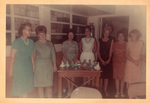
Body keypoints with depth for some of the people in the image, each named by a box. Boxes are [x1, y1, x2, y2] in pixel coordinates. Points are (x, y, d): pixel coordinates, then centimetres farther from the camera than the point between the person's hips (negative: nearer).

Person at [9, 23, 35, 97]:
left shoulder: (31, 42, 6)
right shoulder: (17, 42, -10)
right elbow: (12, 56, -7)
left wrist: (33, 67, 14)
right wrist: (11, 70, -6)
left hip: (29, 68, 5)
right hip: (19, 68, -5)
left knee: (26, 88, 10)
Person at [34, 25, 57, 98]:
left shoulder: (50, 44, 9)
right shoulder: (36, 44, 0)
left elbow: (53, 55, 11)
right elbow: (33, 56, -1)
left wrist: (54, 65, 8)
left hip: (49, 66, 2)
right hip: (39, 67, -2)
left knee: (49, 84, 3)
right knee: (40, 84, 2)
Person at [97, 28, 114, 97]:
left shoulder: (111, 40, 4)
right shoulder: (99, 41, 5)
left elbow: (110, 50, -2)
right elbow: (98, 51, 1)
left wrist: (109, 59, -12)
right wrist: (101, 60, -10)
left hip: (108, 59, 0)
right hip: (101, 59, 0)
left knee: (107, 74, -1)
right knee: (101, 74, 4)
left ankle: (105, 90, 3)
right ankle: (100, 88, 18)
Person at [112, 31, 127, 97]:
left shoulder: (126, 44, 0)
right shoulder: (115, 44, 5)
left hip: (123, 62, -1)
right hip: (116, 62, 1)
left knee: (122, 77, 3)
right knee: (116, 77, 4)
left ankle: (122, 91, 19)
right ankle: (117, 91, 17)